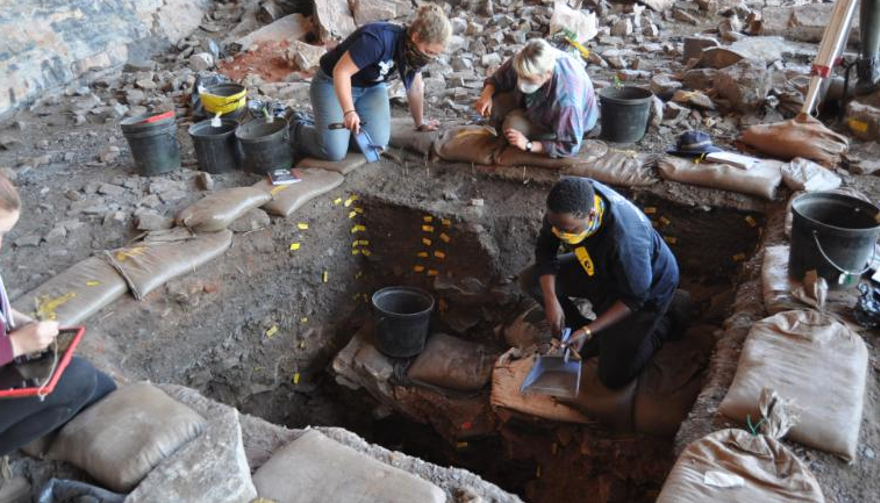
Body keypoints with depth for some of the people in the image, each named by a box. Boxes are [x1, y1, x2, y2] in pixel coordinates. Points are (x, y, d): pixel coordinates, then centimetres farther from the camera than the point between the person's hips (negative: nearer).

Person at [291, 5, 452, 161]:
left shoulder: (416, 51, -11)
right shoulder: (377, 39, -35)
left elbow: (415, 88, 5)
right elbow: (341, 71, -33)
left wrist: (420, 124, 13)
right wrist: (349, 112, -43)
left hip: (372, 87, 7)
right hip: (333, 84, -7)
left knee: (378, 143, -14)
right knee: (334, 152, -20)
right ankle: (299, 127, 13)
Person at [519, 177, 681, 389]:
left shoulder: (624, 239, -43)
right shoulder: (570, 201, -26)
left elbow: (634, 298, -27)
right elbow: (545, 248, -11)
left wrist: (588, 331, -30)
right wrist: (551, 299, -23)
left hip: (645, 287, -6)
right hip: (600, 268, 6)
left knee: (613, 377, -3)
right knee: (530, 280, -7)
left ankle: (662, 325, 19)